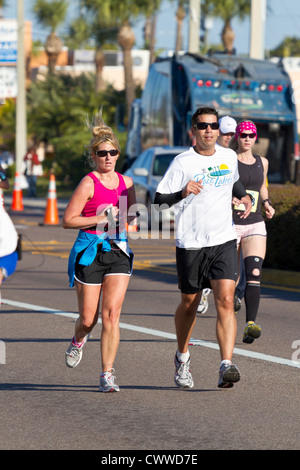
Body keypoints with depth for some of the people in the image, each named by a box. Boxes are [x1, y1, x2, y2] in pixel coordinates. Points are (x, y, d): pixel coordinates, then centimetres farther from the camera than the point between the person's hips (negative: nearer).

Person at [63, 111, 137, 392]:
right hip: (89, 252, -3)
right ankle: (78, 341, 40)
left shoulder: (126, 183, 9)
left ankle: (107, 375, -7)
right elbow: (68, 221, -9)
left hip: (119, 252, 3)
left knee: (111, 313, -10)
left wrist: (125, 219, 2)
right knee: (88, 318, 3)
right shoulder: (88, 183, -7)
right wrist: (101, 219, -16)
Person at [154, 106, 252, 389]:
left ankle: (226, 366, -21)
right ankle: (182, 357, 37)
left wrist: (244, 197, 11)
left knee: (225, 301, -14)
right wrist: (182, 193, -25)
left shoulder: (229, 158, 8)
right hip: (190, 245, -2)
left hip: (224, 241, 2)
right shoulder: (182, 163, -6)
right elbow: (159, 200, -8)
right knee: (189, 304, 11)